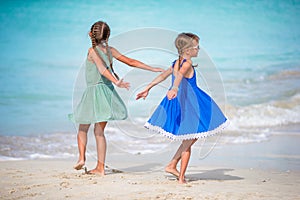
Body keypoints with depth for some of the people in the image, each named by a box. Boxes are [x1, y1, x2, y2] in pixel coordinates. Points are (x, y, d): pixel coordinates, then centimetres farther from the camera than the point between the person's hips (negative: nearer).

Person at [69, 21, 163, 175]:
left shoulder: (92, 50, -6)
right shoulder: (110, 50, 7)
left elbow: (102, 68, -21)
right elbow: (131, 62, 9)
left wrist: (116, 82, -31)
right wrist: (152, 69, 16)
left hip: (94, 90, -4)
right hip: (108, 91, 4)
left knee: (83, 128, 13)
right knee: (99, 131, 9)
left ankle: (82, 157, -4)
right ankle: (100, 167, 6)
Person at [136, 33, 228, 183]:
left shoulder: (177, 62, 9)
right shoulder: (187, 63, -16)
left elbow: (162, 76, 18)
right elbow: (179, 76, -35)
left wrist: (147, 89, 26)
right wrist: (174, 88, -54)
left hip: (177, 103, 8)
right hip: (188, 105, -8)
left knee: (189, 140, 21)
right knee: (188, 143, 3)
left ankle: (172, 165, 20)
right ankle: (181, 177, 6)